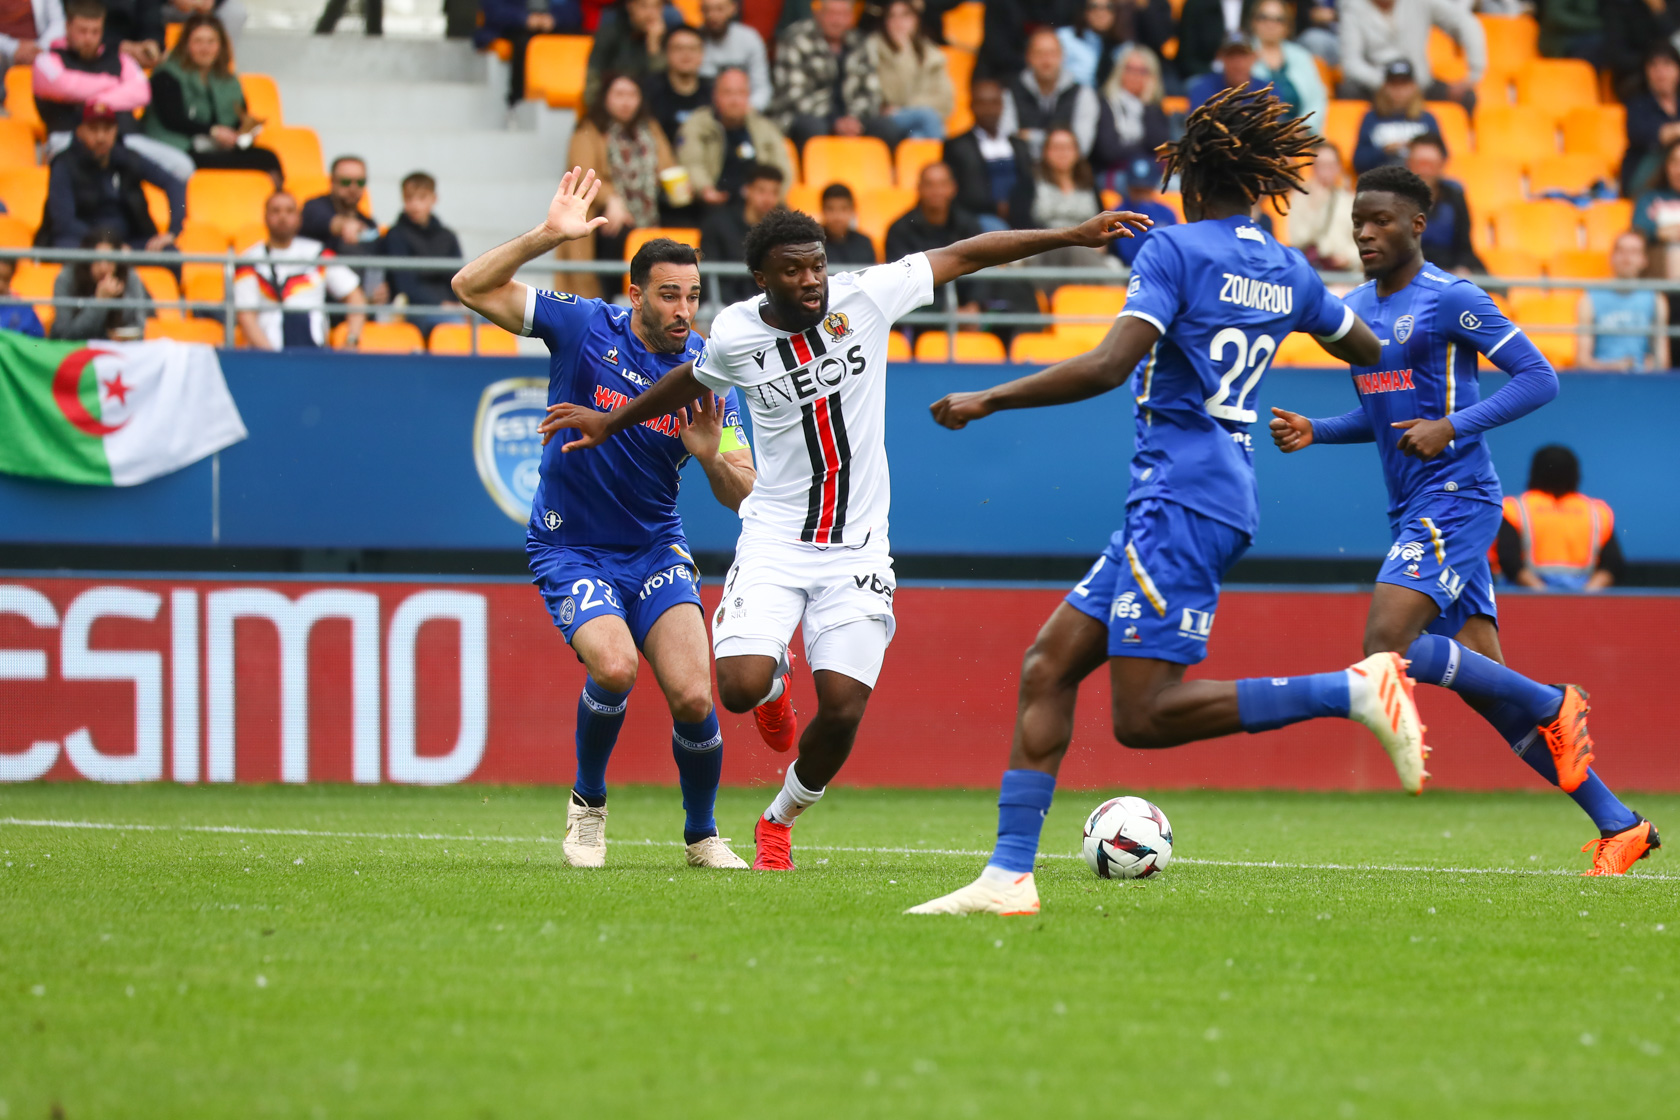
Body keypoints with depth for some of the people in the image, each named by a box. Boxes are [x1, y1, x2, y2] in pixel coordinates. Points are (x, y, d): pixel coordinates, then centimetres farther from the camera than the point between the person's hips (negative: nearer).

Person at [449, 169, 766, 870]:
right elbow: (472, 287, -14)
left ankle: (702, 834, 12)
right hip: (570, 548, -2)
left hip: (655, 549, 3)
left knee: (693, 698, -14)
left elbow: (742, 496, -2)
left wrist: (710, 454, -24)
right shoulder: (585, 327, -11)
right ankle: (587, 803, 0)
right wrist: (547, 236, -25)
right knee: (614, 666, -28)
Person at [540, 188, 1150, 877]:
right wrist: (612, 422, 29)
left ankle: (779, 822, 19)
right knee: (741, 690, -20)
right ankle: (773, 670, 20)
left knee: (843, 709, -9)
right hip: (776, 537, -1)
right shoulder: (735, 336, -6)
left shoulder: (863, 298, -7)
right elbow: (693, 382, 18)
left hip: (857, 548, 1)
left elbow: (964, 256, -1)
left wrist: (1073, 235, -3)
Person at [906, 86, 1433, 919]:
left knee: (1144, 717, -13)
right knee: (1048, 667, 6)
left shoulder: (1175, 249, -8)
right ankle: (1009, 874, -1)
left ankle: (1352, 689, -17)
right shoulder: (1288, 271, 14)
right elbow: (1367, 351, 31)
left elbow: (1107, 366, -20)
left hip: (1181, 500, -9)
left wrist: (988, 401, -11)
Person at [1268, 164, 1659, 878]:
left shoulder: (1452, 301, -9)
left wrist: (1452, 428, -21)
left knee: (1387, 647, -23)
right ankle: (1619, 826, 8)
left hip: (1456, 498, -8)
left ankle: (1553, 707, -6)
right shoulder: (1355, 309, 15)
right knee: (1486, 686, 3)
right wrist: (1314, 433, 10)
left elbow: (1539, 379, -11)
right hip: (1414, 513, 8)